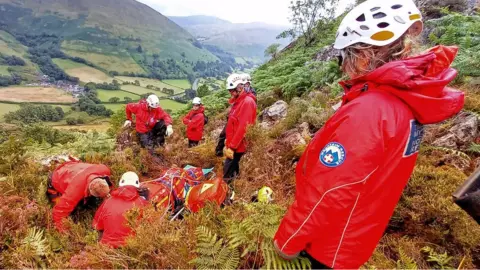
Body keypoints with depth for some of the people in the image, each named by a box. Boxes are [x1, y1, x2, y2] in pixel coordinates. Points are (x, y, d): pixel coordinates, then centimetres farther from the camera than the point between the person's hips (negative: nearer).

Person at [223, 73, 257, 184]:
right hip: (232, 145, 9)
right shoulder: (237, 101, 14)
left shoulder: (247, 101, -16)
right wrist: (228, 143, 16)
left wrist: (232, 146, -21)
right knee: (233, 171, 18)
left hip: (237, 146, -9)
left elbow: (243, 127, -22)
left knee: (228, 175, -5)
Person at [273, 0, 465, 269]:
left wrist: (288, 239, -15)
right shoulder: (409, 101, -3)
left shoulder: (366, 111, -31)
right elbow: (380, 175, 4)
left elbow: (327, 193, -28)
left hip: (335, 244, -7)